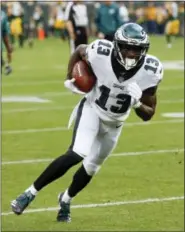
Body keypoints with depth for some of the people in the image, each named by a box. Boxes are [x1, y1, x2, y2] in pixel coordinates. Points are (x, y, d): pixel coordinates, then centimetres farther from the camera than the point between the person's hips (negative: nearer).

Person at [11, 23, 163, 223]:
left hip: (114, 123, 3)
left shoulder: (150, 71, -25)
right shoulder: (101, 53, -29)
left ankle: (66, 200, 43)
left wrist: (137, 103, -34)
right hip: (92, 110, -3)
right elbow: (79, 51, -2)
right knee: (77, 154, -26)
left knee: (91, 167, 14)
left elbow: (148, 115, -14)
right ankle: (31, 193, -16)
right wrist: (69, 79, -9)